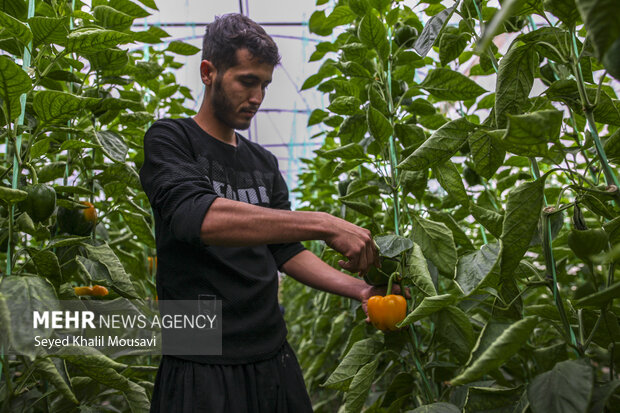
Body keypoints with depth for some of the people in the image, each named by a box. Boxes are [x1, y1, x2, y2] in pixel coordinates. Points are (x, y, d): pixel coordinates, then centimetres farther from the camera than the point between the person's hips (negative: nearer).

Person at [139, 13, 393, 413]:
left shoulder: (264, 163, 13)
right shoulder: (169, 139, -5)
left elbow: (286, 251, 11)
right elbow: (195, 217, -25)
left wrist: (360, 289, -4)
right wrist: (322, 223, -30)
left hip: (274, 355, 6)